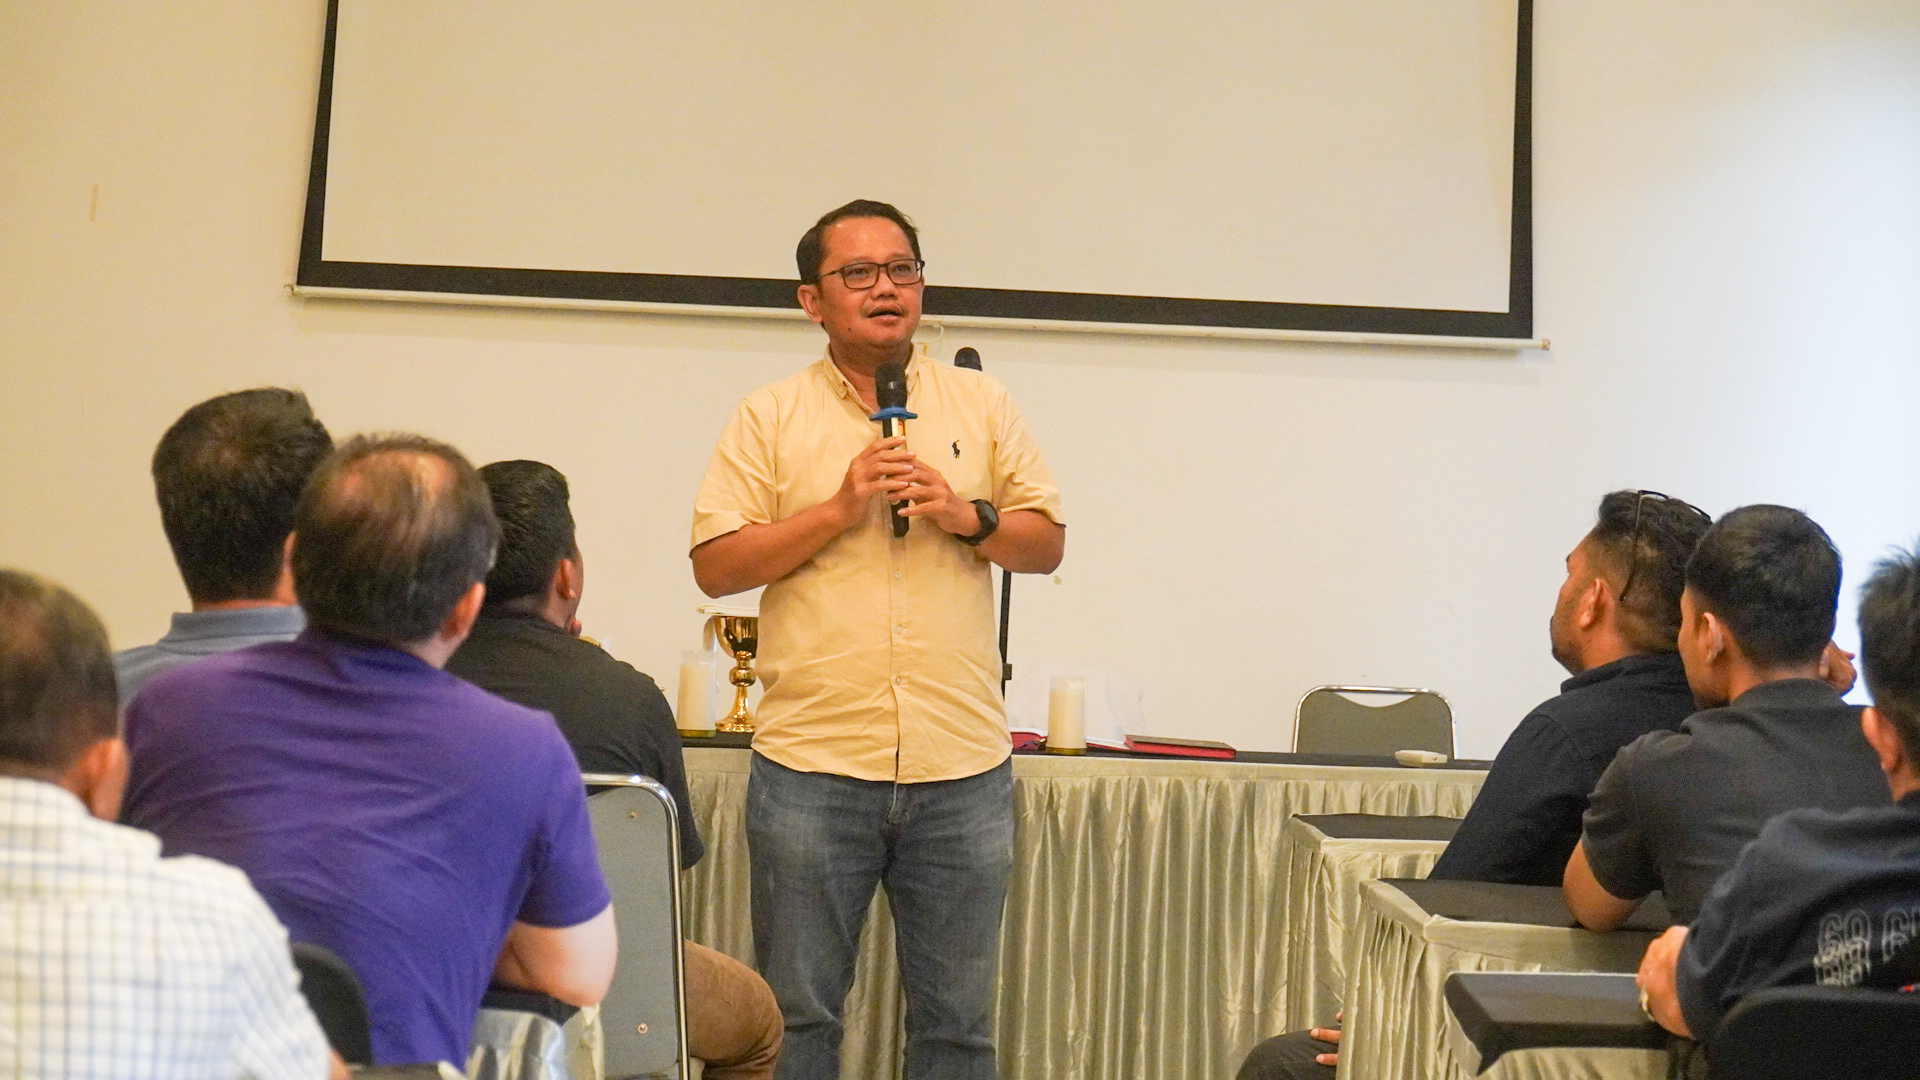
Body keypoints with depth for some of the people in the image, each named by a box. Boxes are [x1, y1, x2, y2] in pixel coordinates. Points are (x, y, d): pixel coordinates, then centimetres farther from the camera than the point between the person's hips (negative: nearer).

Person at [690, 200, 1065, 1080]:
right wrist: (839, 510, -11)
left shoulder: (982, 405, 11)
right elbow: (715, 565, -3)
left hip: (963, 767, 2)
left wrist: (970, 517, -9)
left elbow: (1047, 544, 10)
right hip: (813, 765, -2)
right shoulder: (769, 419, 4)